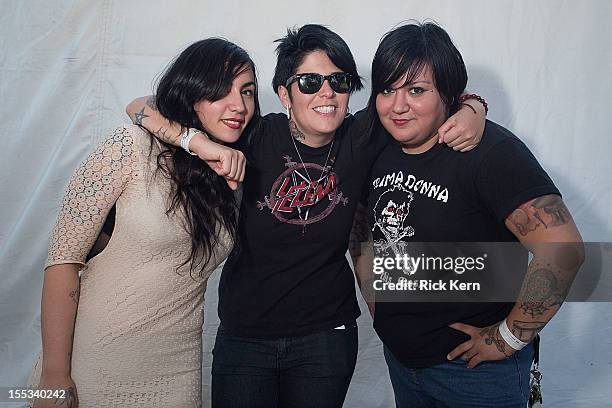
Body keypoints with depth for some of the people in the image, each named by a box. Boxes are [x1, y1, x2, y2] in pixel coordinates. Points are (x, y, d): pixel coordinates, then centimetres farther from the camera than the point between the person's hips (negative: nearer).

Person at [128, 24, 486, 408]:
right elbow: (142, 108, -13)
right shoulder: (256, 137, -14)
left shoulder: (361, 138, -9)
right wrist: (200, 142, -30)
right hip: (244, 336, -1)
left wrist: (472, 109, -14)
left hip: (326, 336, 2)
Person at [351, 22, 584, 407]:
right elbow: (361, 229, 15)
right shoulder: (379, 152, 0)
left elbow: (563, 248, -29)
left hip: (474, 367, -6)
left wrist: (509, 338, -22)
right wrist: (375, 300, 7)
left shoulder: (489, 151, -21)